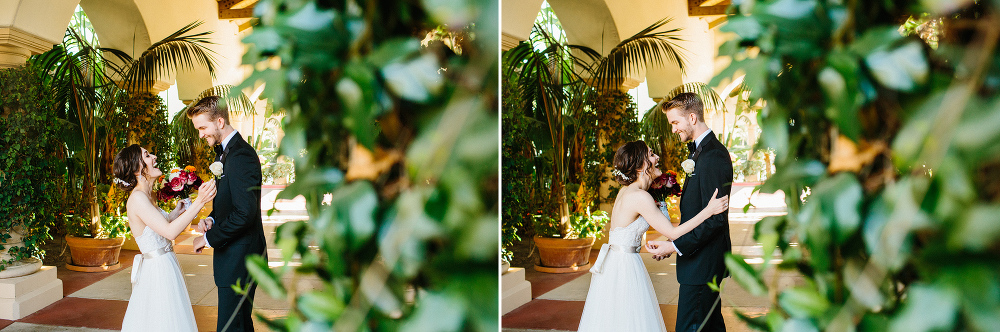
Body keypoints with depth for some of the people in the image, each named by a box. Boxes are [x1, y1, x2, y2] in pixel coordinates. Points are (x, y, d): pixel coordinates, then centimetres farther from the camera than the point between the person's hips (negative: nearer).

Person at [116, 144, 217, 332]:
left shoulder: (145, 196, 11)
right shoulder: (137, 198, -19)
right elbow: (170, 232, -28)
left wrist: (176, 212, 13)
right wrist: (199, 202, -32)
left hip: (164, 266, 10)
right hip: (158, 271, -10)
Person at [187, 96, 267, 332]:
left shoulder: (241, 155, -19)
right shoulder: (223, 152, 15)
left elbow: (245, 213, -25)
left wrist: (209, 238, -15)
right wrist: (211, 219, 4)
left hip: (240, 257, -10)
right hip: (233, 253, 10)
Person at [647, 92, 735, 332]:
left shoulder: (713, 156, -19)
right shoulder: (699, 151, 14)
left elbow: (715, 219, -22)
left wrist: (676, 247, -22)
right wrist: (674, 243, 11)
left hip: (702, 262, -11)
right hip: (702, 258, 11)